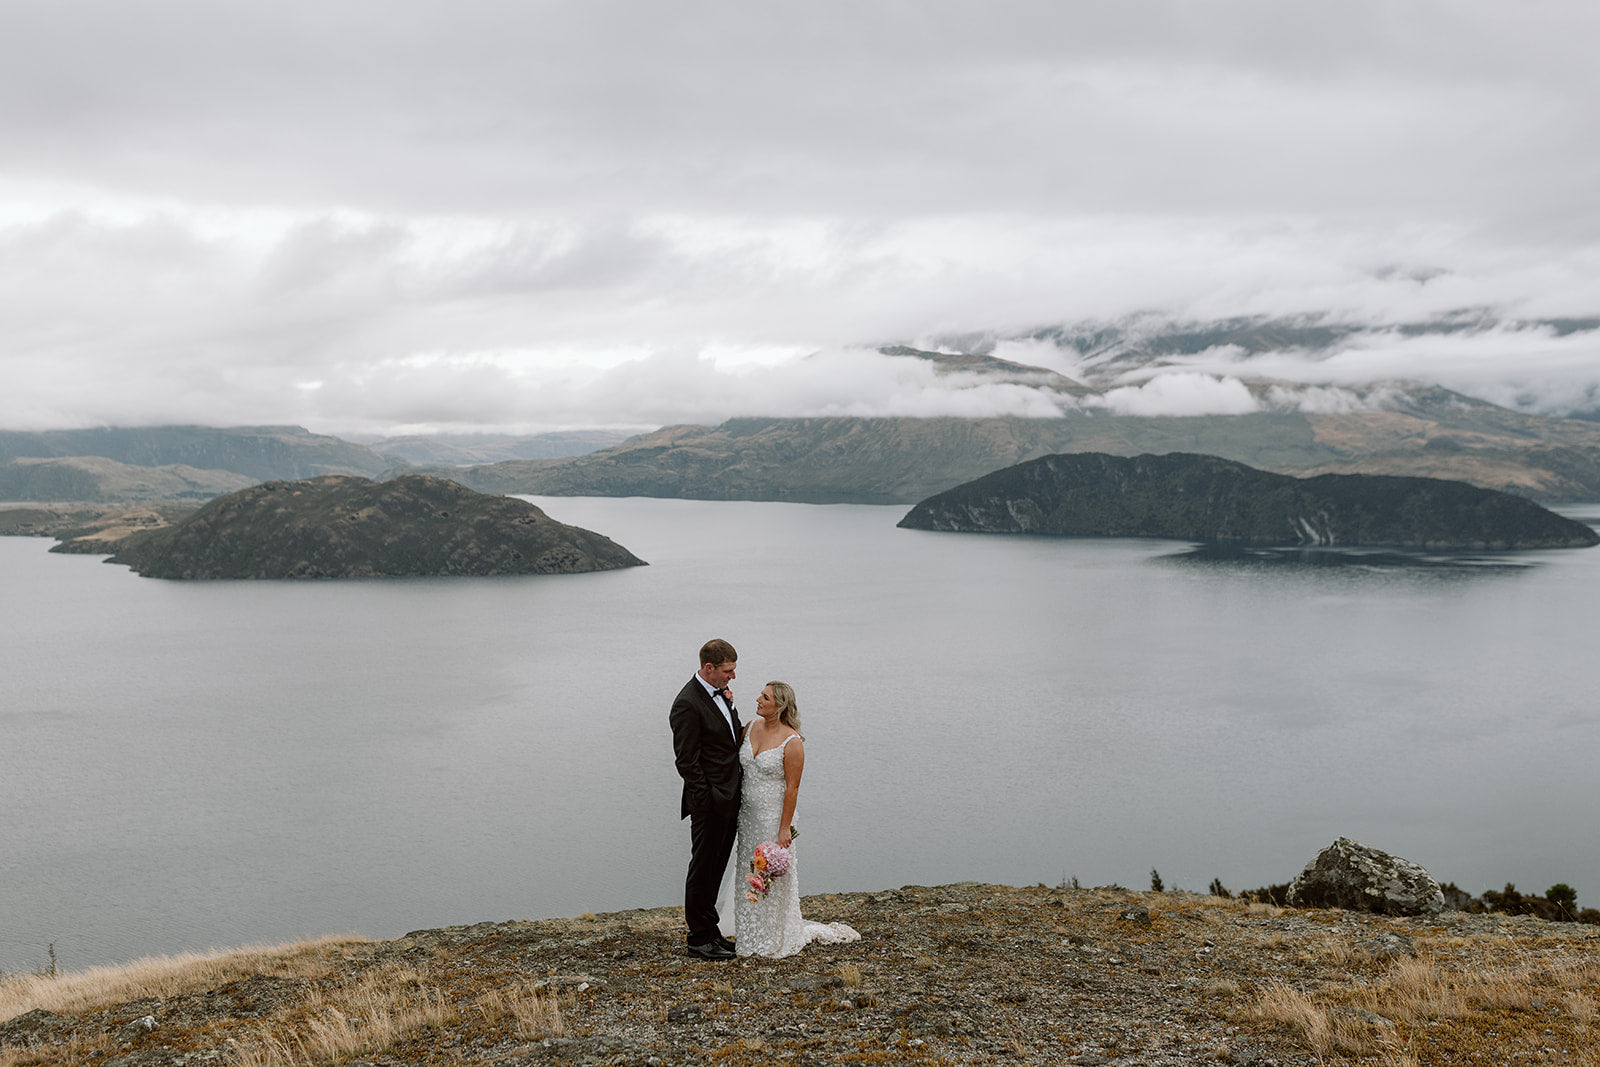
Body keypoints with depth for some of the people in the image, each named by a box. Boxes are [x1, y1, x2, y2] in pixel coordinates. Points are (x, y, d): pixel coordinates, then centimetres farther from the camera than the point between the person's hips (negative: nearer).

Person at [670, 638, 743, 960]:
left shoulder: (721, 692, 7)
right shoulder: (687, 704, -20)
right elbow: (687, 761, -19)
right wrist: (706, 800, -18)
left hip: (730, 797, 9)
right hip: (709, 802, -9)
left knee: (716, 866, 18)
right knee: (702, 868, 4)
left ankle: (710, 929, 31)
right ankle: (700, 939, 15)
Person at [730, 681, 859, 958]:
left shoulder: (792, 742, -18)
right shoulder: (751, 727, 2)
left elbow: (792, 788, -16)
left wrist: (785, 828, -16)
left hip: (774, 816, -7)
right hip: (747, 814, 7)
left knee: (774, 879, 4)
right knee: (749, 875, 16)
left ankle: (777, 939, 24)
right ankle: (753, 936, 32)